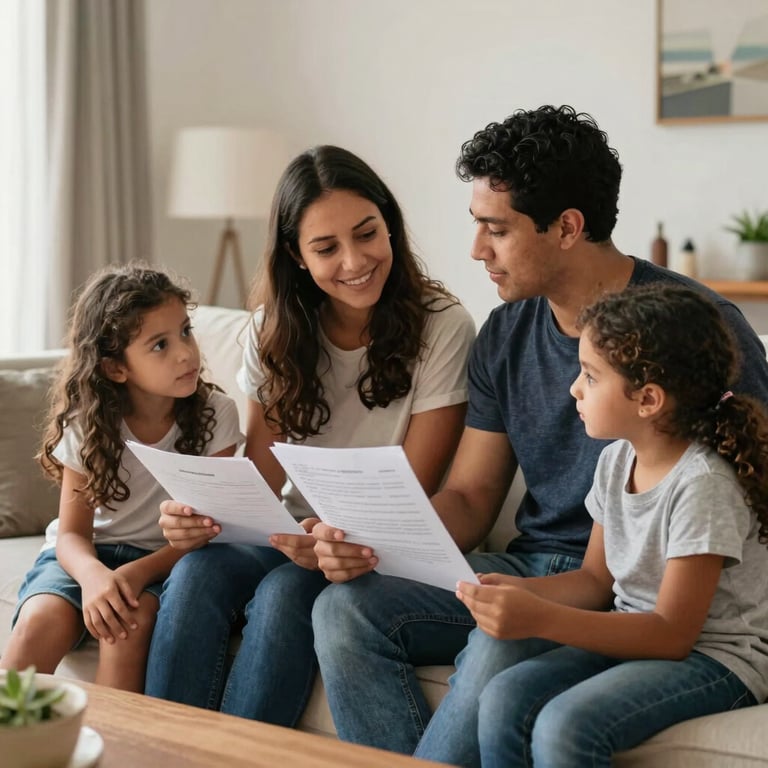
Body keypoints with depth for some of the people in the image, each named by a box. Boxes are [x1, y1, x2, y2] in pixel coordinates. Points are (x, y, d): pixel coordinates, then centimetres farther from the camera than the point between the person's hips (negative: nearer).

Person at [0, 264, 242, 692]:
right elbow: (73, 532, -7)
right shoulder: (88, 427, -7)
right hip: (88, 554, 1)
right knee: (41, 620, -29)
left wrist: (136, 573, -27)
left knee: (130, 621, -33)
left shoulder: (214, 415, -10)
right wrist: (93, 575, -31)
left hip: (163, 560, -1)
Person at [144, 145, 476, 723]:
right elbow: (259, 478, 0)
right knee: (197, 573, -26)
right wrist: (200, 515, -22)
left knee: (282, 594, -32)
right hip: (294, 535, 4)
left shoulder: (442, 325, -11)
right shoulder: (276, 329, 3)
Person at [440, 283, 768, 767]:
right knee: (502, 699, -15)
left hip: (718, 655, -7)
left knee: (565, 726, -30)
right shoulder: (617, 459, 3)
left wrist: (542, 619, -31)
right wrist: (522, 591, -10)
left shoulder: (702, 485, -22)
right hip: (636, 636, 8)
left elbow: (672, 635, -22)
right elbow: (596, 580, 12)